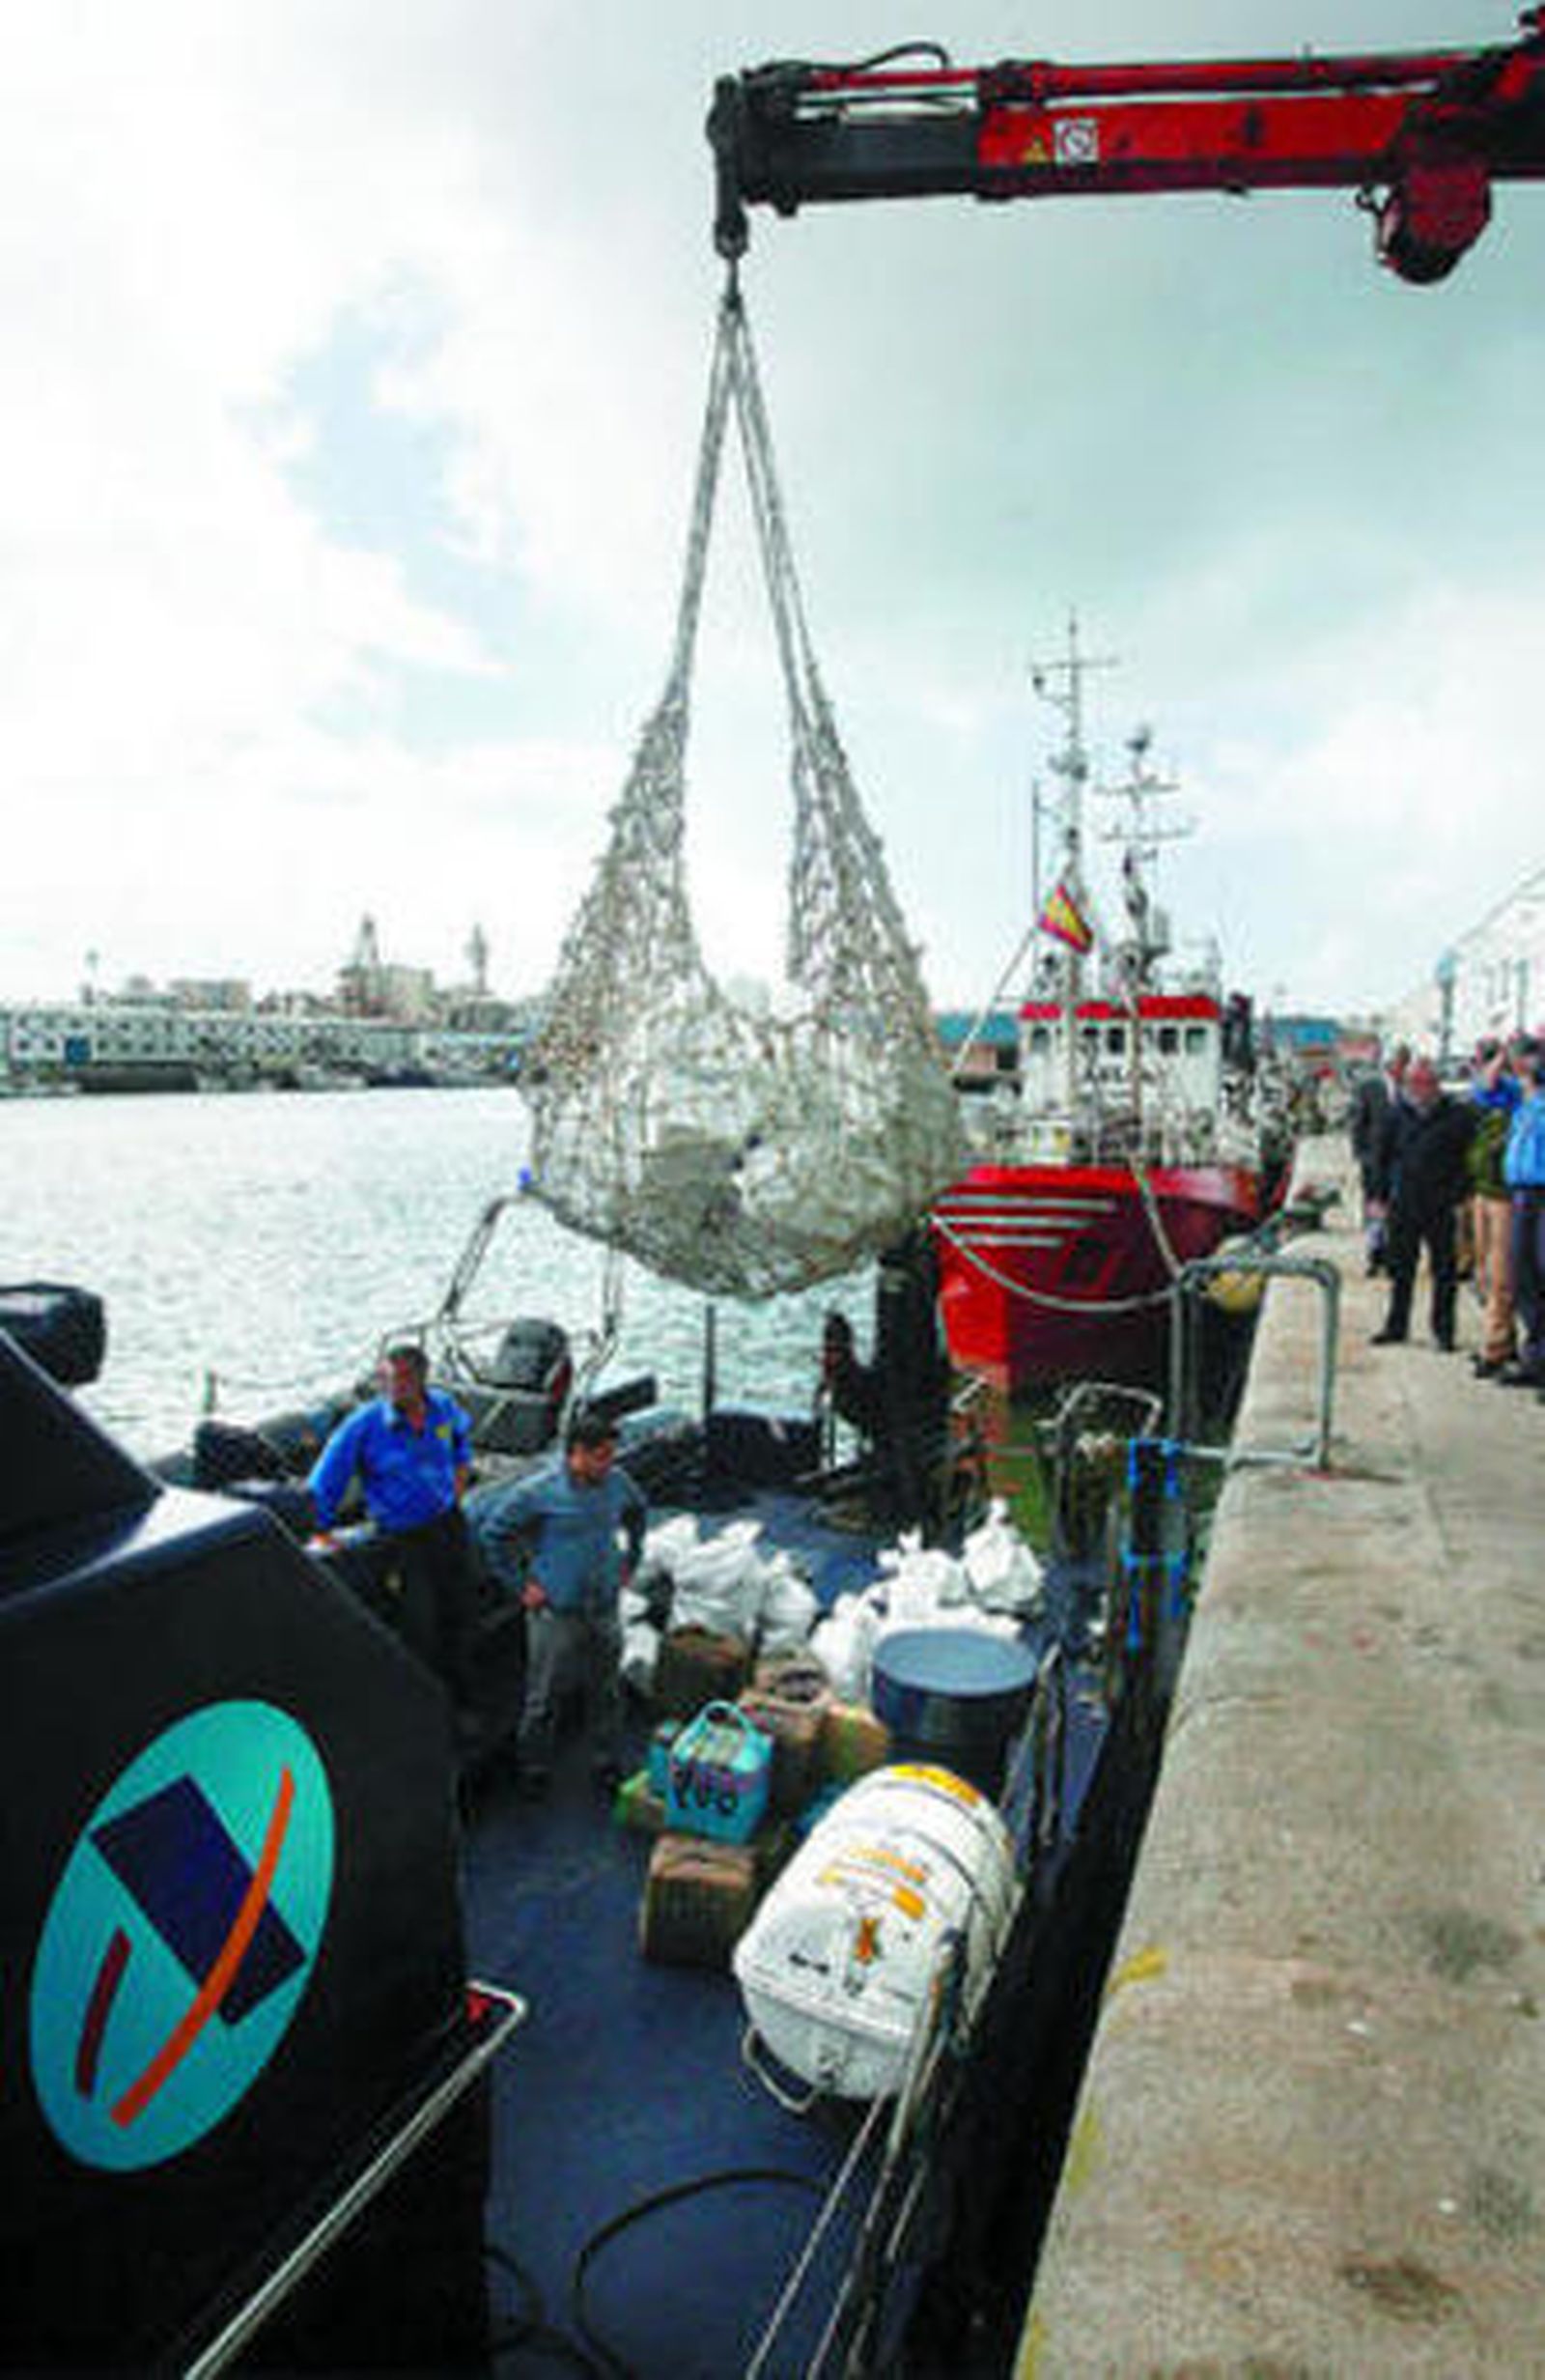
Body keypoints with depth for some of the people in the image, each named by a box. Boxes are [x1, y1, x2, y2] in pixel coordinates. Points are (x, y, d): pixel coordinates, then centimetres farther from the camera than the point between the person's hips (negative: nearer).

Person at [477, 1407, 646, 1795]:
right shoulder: (539, 1492, -19)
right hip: (556, 1613, -4)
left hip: (604, 1610, 4)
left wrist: (629, 1562, 13)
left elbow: (638, 1512, 17)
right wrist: (519, 1584, -9)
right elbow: (490, 1530, -10)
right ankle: (534, 1771, 32)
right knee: (544, 1698, 10)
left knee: (607, 1694, 17)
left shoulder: (616, 1482, -5)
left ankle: (607, 1765, 37)